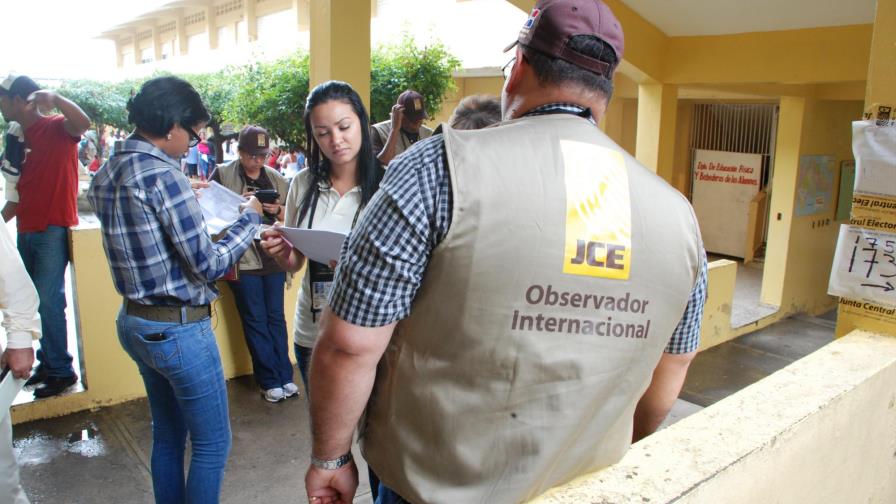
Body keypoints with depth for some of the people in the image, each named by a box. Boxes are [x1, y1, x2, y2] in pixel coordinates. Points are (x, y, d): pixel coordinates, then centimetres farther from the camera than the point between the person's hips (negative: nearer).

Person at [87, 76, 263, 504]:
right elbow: (208, 264, -19)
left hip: (133, 322, 9)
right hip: (178, 328, -9)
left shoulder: (106, 176, 5)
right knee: (212, 444, 7)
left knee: (167, 435, 23)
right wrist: (249, 218, -7)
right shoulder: (162, 176, -21)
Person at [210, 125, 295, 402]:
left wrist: (278, 211, -9)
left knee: (276, 317, 10)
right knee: (255, 320, 5)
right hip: (242, 259, -3)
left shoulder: (277, 179, 9)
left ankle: (285, 375, 19)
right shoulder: (222, 175, -1)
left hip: (273, 257, 3)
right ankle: (269, 380, 15)